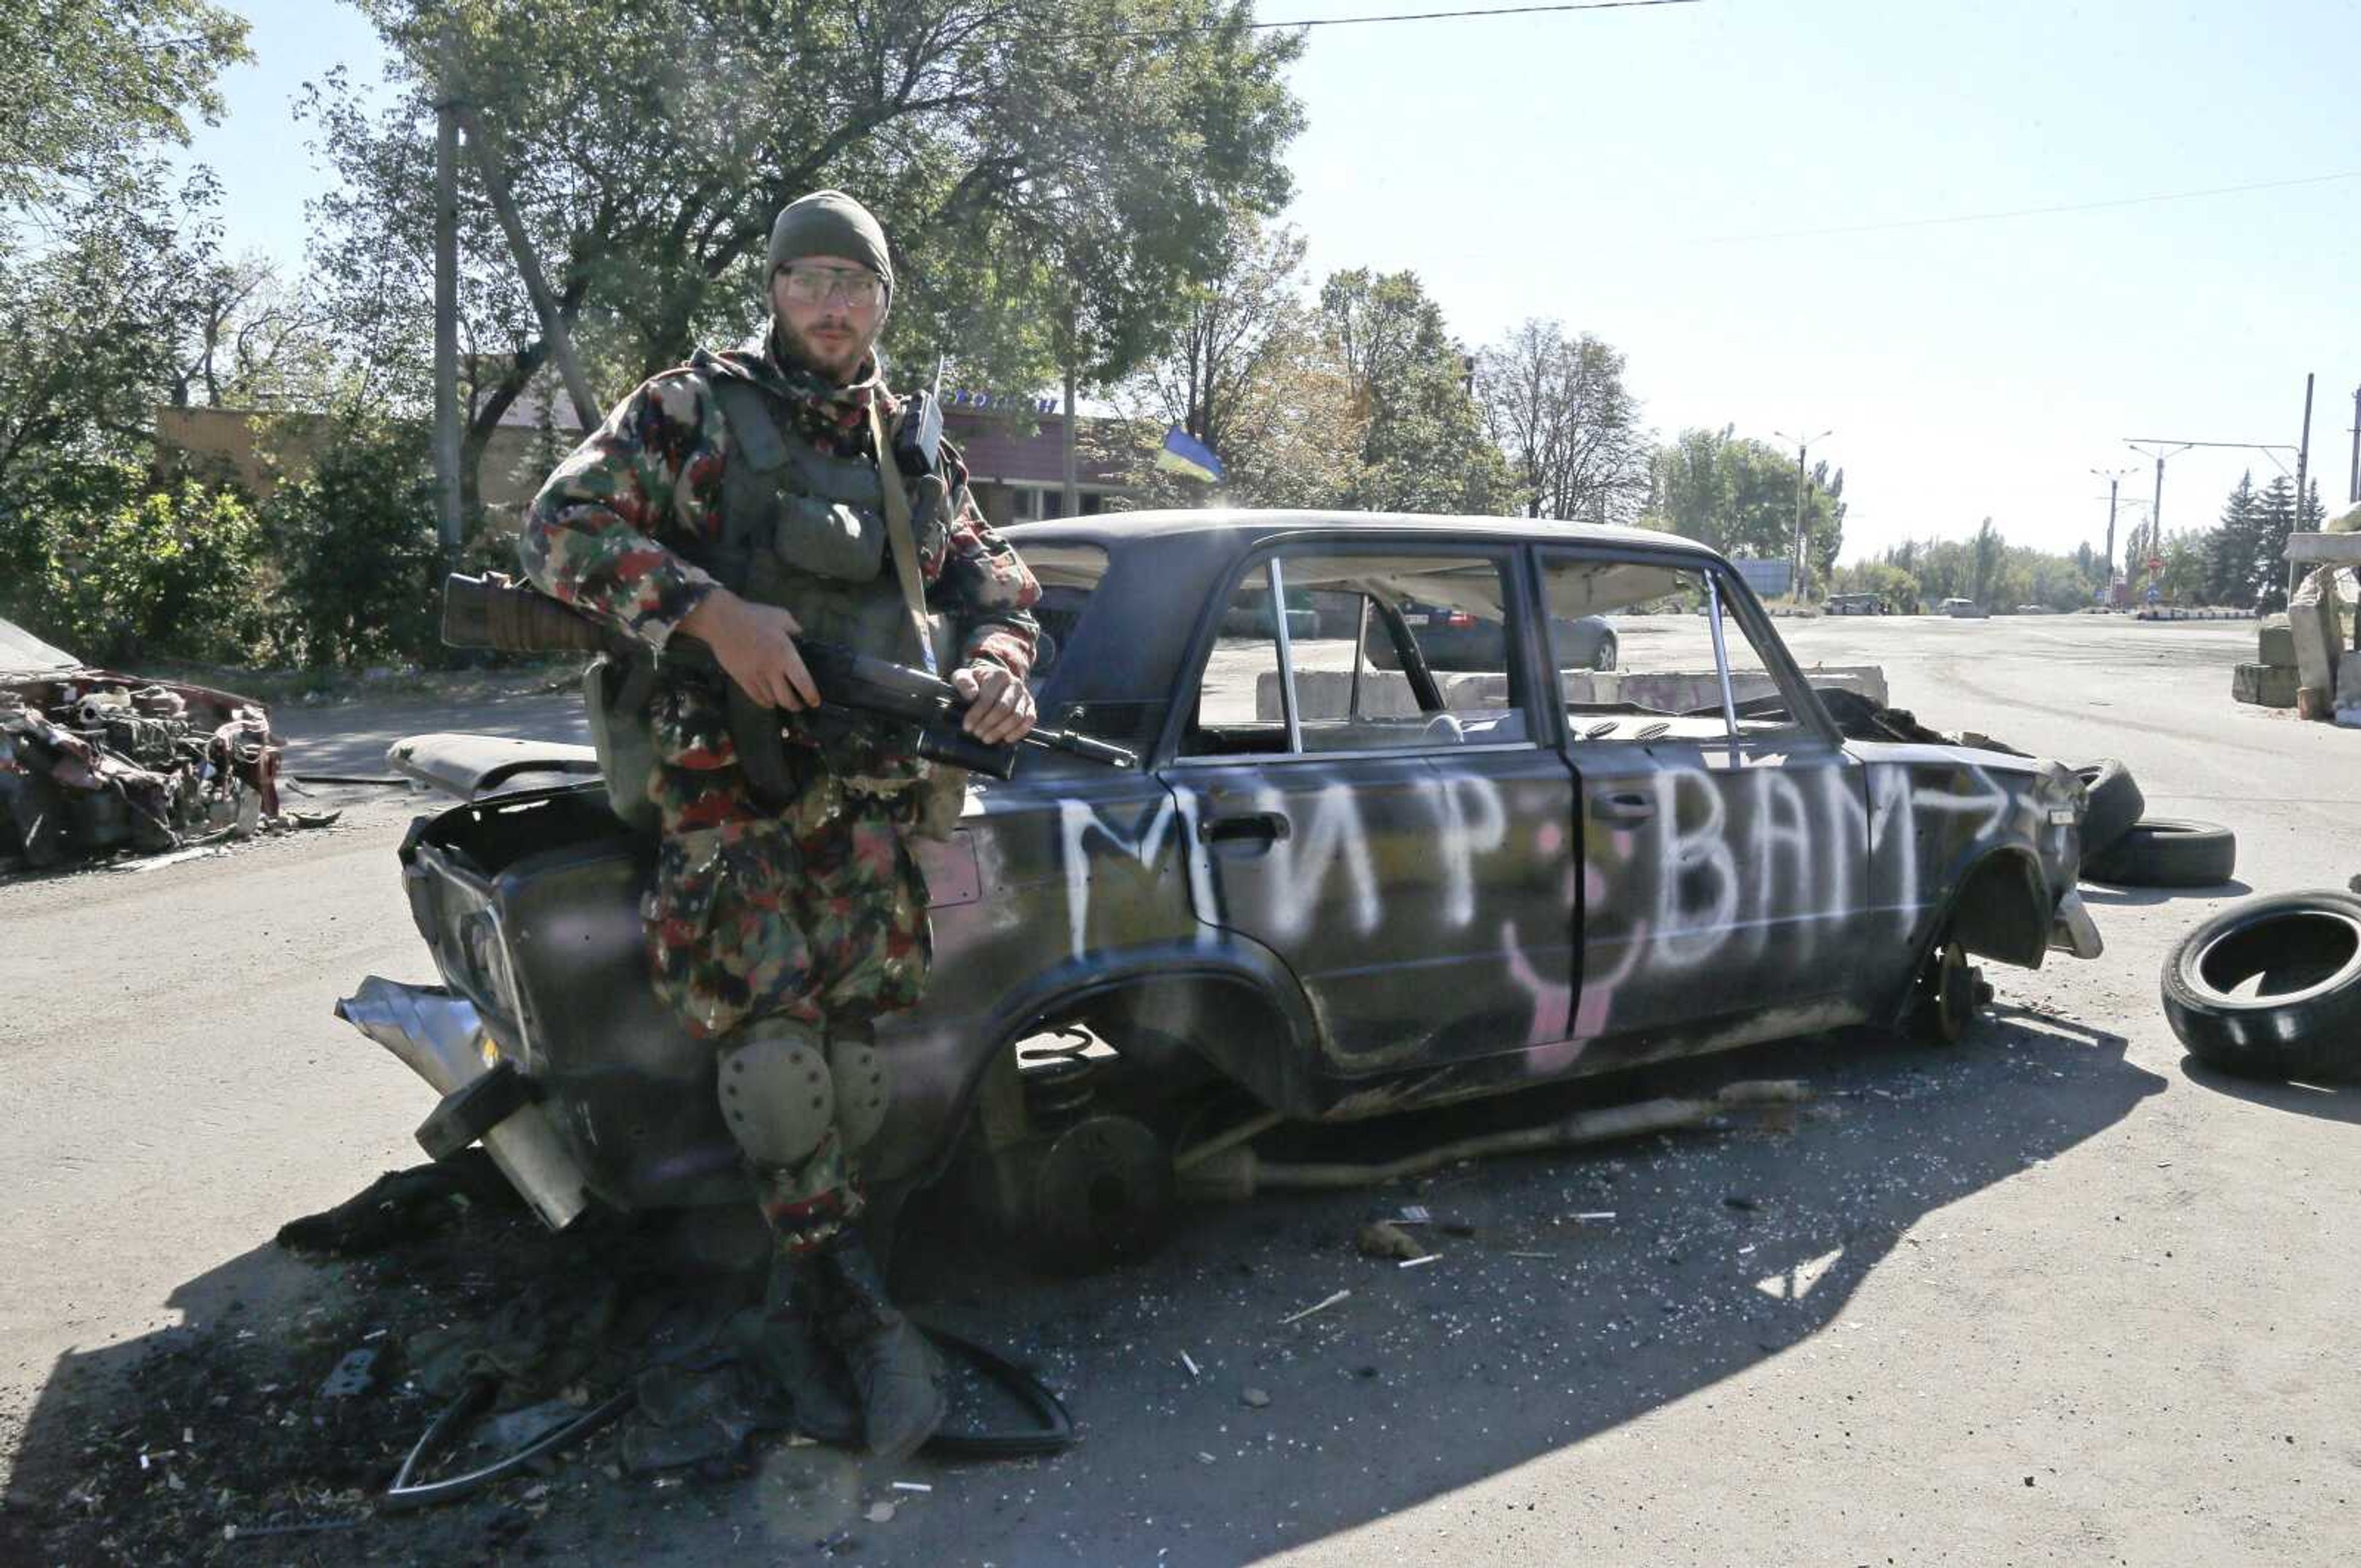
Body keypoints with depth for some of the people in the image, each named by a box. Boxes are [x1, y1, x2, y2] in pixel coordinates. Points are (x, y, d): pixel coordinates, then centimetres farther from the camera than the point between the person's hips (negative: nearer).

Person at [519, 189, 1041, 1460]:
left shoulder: (913, 445, 19)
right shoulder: (691, 410, 6)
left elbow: (996, 579, 22)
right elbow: (561, 529, -4)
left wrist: (995, 663, -3)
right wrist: (709, 609, -19)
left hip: (872, 785, 4)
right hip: (726, 771, -4)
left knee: (857, 1031, -1)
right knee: (768, 1024, -15)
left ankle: (811, 1271, 15)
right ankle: (849, 1306, -7)